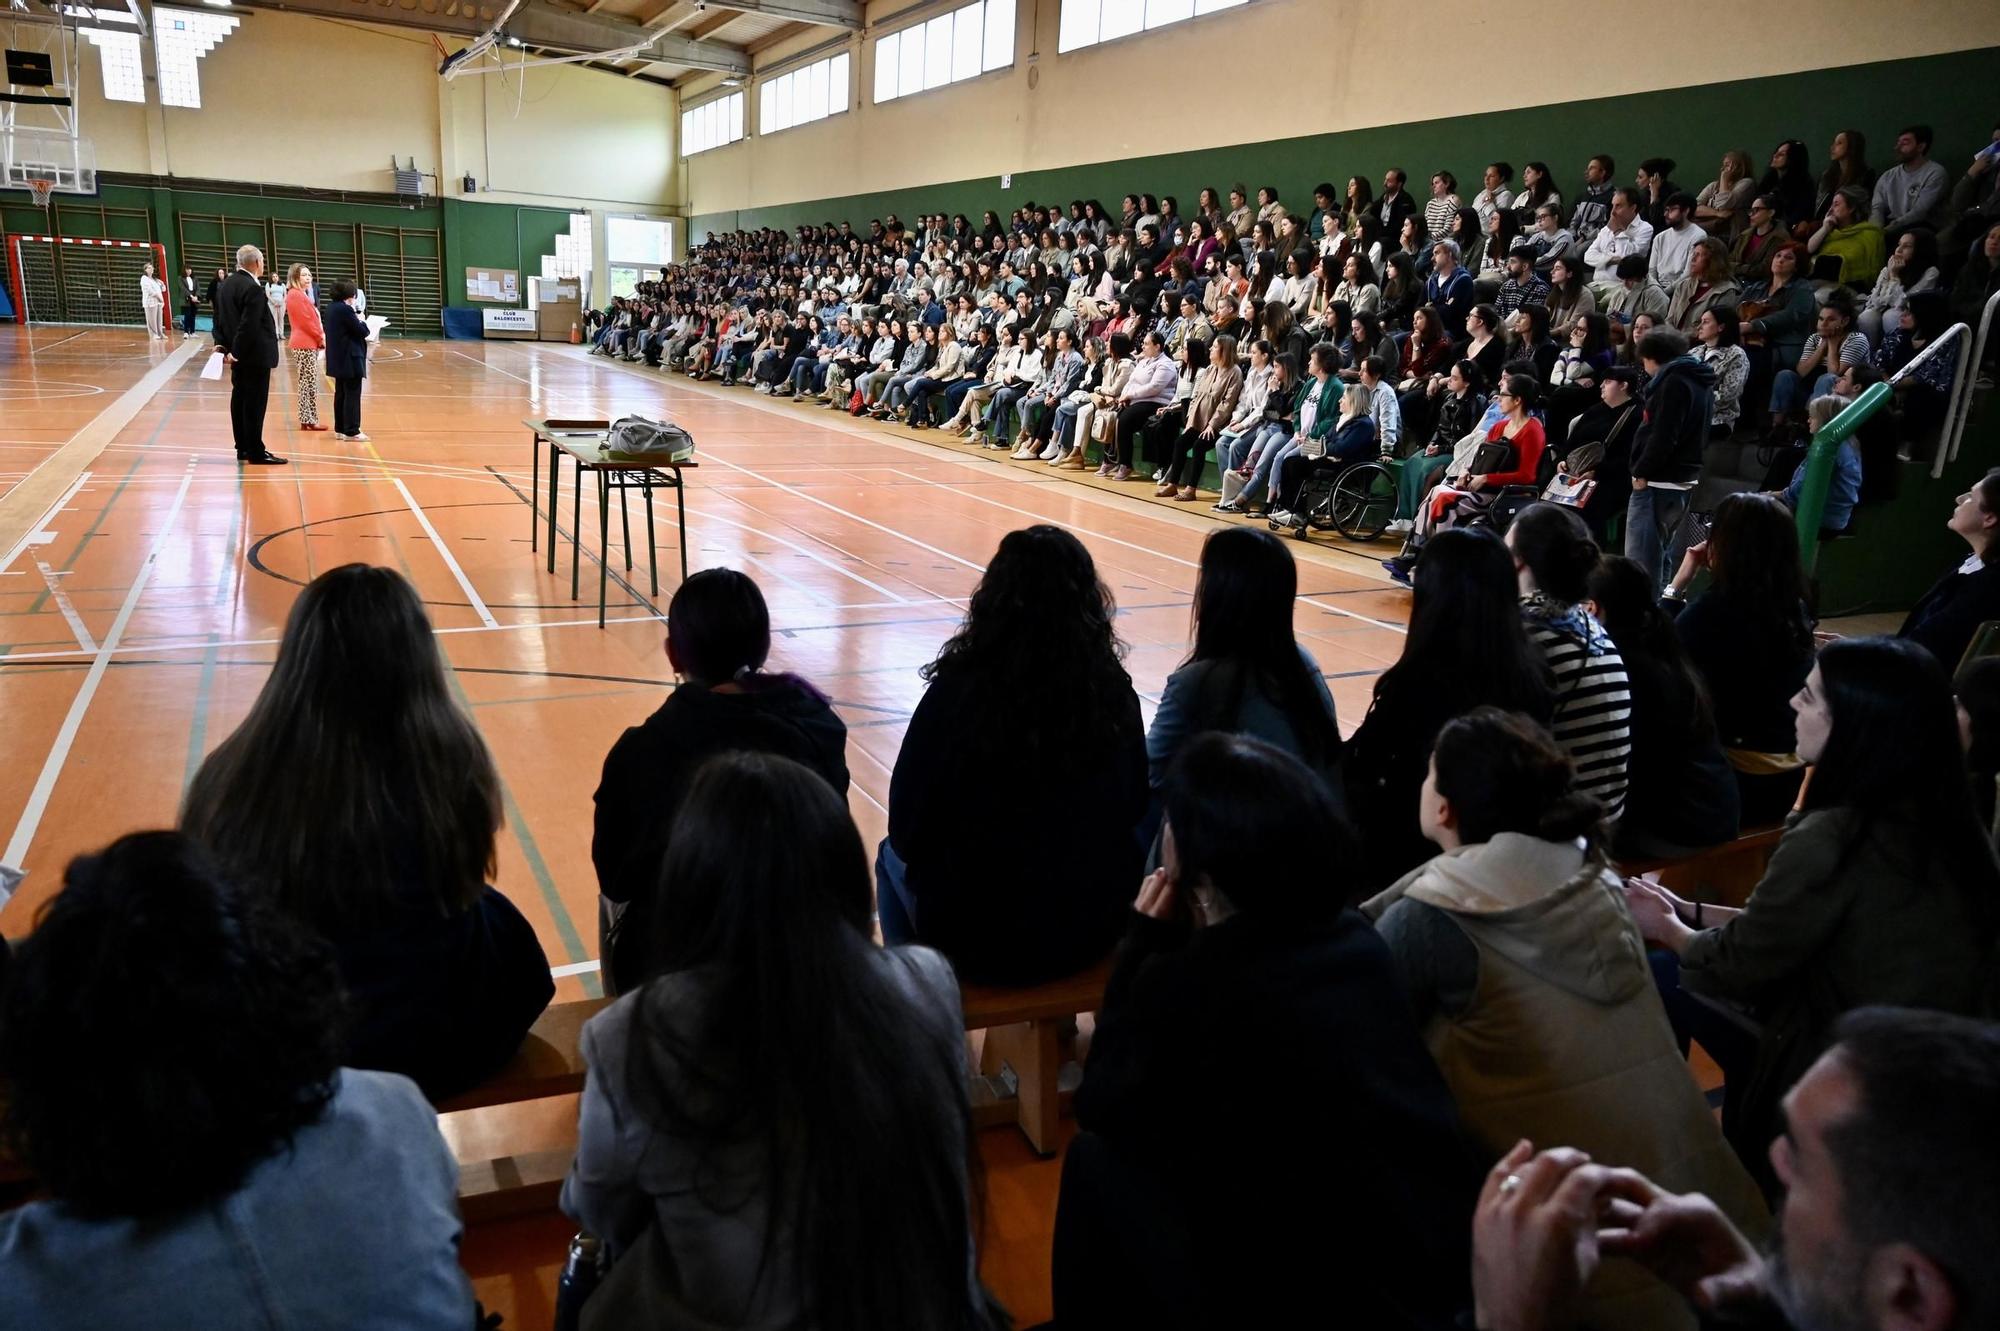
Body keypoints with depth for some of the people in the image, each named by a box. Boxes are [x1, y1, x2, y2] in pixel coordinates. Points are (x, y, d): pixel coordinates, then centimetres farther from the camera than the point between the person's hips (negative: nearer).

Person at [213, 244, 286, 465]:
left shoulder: (225, 285, 10)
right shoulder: (253, 288, -18)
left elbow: (220, 318, 11)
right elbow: (249, 325, -23)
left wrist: (221, 344, 6)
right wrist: (236, 352, -17)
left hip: (239, 356, 9)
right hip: (255, 355, -9)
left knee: (240, 401, 12)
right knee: (255, 403, -5)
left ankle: (243, 448, 18)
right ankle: (256, 452, -2)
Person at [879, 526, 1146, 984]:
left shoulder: (957, 691, -20)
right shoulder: (1114, 692, -10)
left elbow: (906, 824, -10)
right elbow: (1133, 811, 3)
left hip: (978, 938, -3)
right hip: (1094, 929, 3)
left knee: (893, 857, 27)